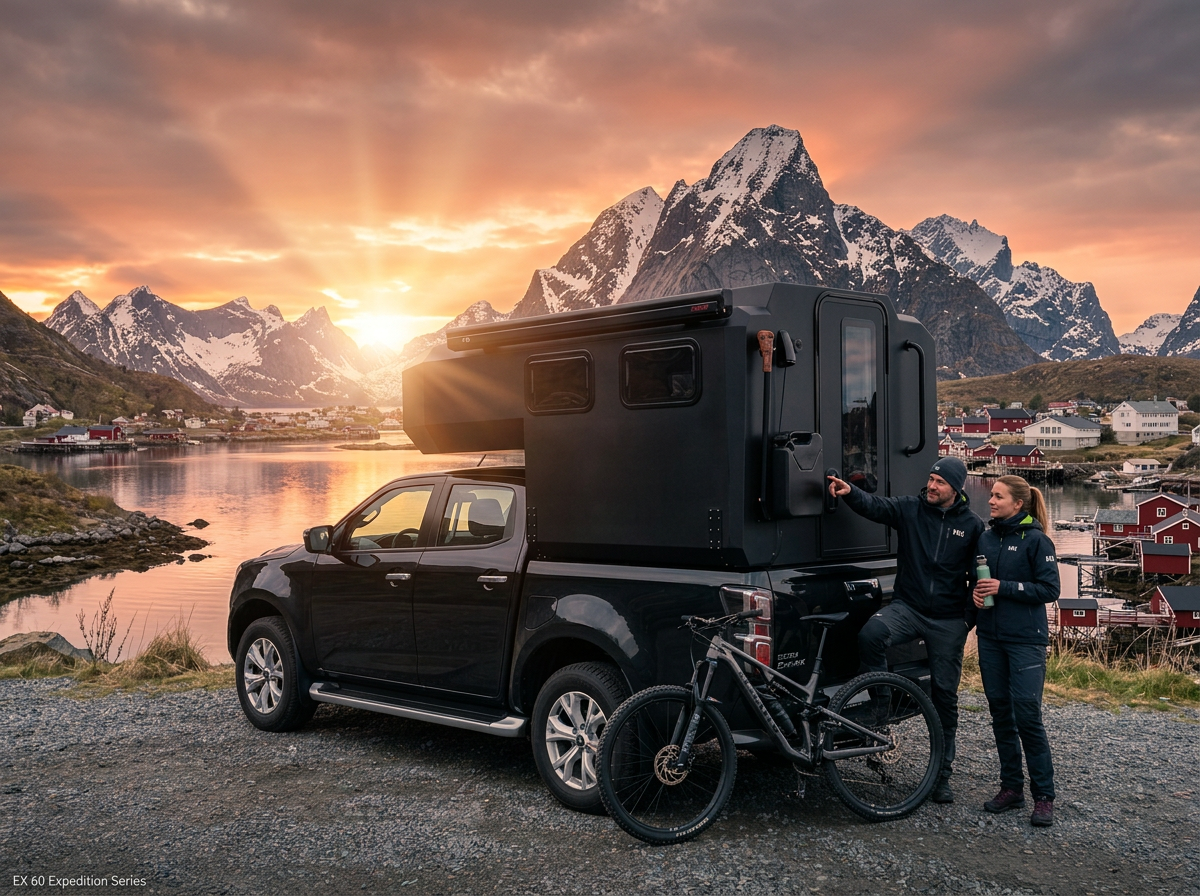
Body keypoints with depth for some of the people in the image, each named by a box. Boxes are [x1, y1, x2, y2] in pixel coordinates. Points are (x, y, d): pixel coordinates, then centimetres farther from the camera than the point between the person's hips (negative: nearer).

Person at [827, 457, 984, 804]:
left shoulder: (972, 526, 2)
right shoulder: (910, 508, 1)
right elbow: (874, 506, -14)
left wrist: (969, 618, 0)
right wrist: (850, 492, -35)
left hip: (948, 621, 0)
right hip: (907, 606, 0)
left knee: (945, 695, 6)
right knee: (871, 634, -32)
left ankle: (942, 774, 18)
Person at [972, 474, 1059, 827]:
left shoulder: (1035, 540, -7)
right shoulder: (985, 538, 10)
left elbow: (1049, 589, -10)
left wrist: (1003, 588, -16)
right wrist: (976, 592, -1)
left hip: (1025, 639, -6)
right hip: (990, 636, 6)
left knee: (1027, 715, -7)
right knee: (1000, 712, 10)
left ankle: (1044, 795, 4)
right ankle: (1011, 787, 20)